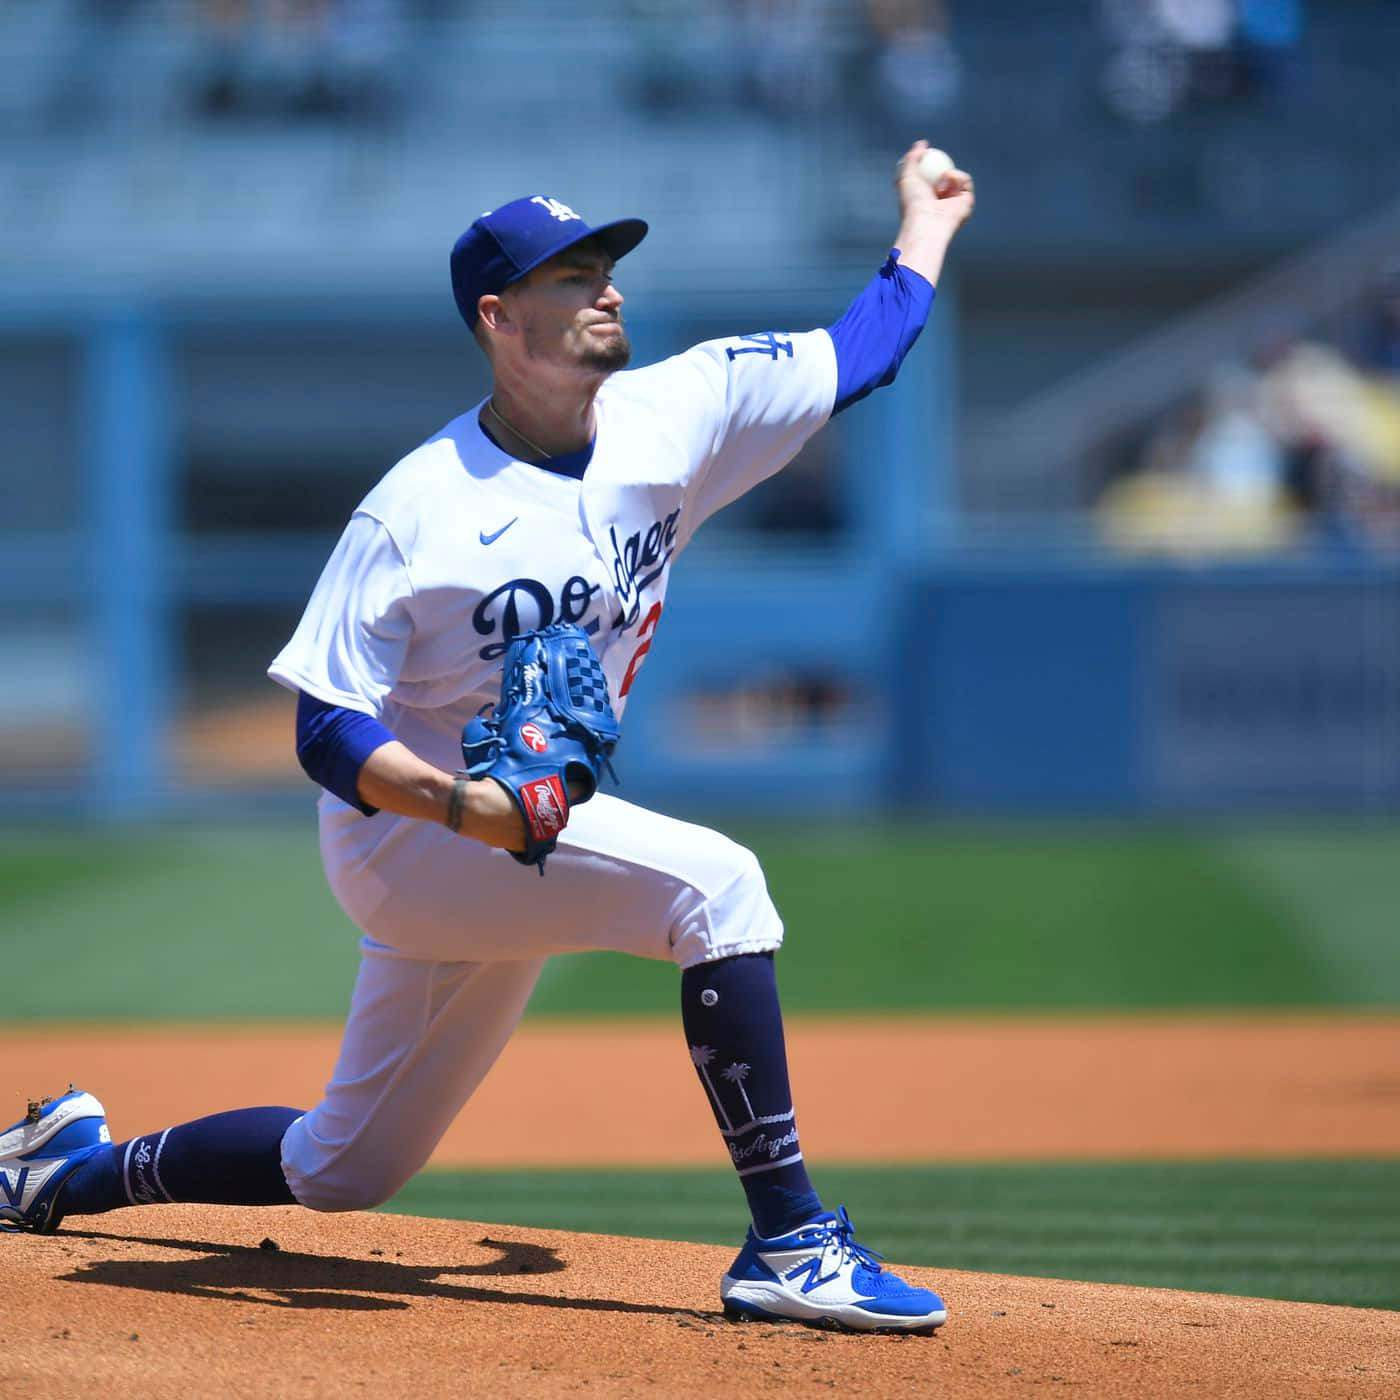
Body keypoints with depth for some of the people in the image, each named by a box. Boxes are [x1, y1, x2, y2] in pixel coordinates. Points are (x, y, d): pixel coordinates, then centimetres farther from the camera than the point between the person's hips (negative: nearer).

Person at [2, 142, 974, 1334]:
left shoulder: (672, 417, -2)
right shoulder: (417, 508, -16)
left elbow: (863, 351, 9)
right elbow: (327, 733, -17)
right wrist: (462, 802, -34)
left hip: (523, 839, 7)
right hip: (406, 830, -7)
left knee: (344, 1169, 17)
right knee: (711, 880, -28)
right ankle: (789, 1243, -27)